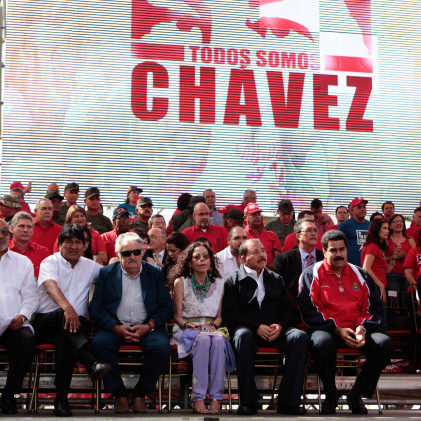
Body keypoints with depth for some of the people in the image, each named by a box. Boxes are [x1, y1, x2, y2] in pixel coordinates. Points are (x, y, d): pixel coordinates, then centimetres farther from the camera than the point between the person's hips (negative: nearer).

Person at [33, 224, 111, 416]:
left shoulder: (89, 266, 18)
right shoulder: (50, 262, 2)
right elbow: (50, 285, -19)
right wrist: (67, 307, -37)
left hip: (75, 323, 2)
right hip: (45, 322, -2)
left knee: (65, 338, -34)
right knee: (64, 317, -38)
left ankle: (61, 398, -39)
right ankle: (91, 364, -54)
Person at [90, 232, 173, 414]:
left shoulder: (155, 273, 10)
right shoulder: (106, 273, 8)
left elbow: (167, 306, 5)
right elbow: (95, 308, 2)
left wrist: (148, 327, -12)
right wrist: (117, 328, -14)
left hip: (147, 327, 0)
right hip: (116, 326, 0)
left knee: (161, 346, -30)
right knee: (99, 342, -31)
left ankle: (140, 394, -10)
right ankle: (119, 394, -16)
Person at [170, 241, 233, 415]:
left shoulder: (218, 283, 13)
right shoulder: (181, 282, 4)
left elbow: (219, 316, 15)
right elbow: (177, 316, 3)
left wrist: (213, 326, -6)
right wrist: (189, 326, -15)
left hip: (212, 329, 3)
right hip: (187, 329, -2)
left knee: (218, 340, -35)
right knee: (203, 339, -38)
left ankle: (216, 399, -37)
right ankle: (198, 399, -41)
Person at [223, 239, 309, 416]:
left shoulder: (276, 279, 22)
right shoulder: (233, 281, 10)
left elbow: (290, 309, 14)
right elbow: (229, 314, -3)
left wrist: (280, 325, -8)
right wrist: (257, 327, -14)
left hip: (276, 331, 3)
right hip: (249, 329, -3)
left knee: (300, 336, -27)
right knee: (243, 336, -38)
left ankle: (288, 401, -26)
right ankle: (248, 401, -32)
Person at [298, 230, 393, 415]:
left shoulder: (360, 275, 17)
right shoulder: (312, 274, 7)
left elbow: (375, 308, 15)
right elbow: (308, 310, -3)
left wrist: (363, 328, -7)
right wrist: (337, 330, -13)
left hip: (358, 331, 3)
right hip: (327, 330, -3)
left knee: (384, 343, -25)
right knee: (321, 342, -39)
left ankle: (356, 395, -9)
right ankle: (331, 396, -15)